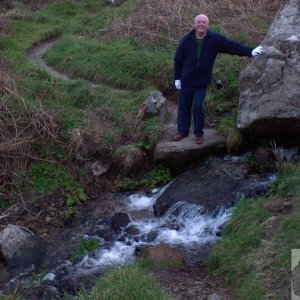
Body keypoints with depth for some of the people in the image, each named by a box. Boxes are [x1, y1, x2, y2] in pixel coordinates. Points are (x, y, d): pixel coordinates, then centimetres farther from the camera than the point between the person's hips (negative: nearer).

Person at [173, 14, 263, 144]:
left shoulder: (215, 39, -6)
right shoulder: (186, 40, -6)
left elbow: (232, 45, -7)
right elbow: (178, 59, 1)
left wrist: (250, 51, -15)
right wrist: (177, 78, 1)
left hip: (202, 82, -1)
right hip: (186, 81, 1)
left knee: (198, 106, -9)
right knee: (184, 107, 9)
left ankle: (198, 133, 7)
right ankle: (183, 130, 25)